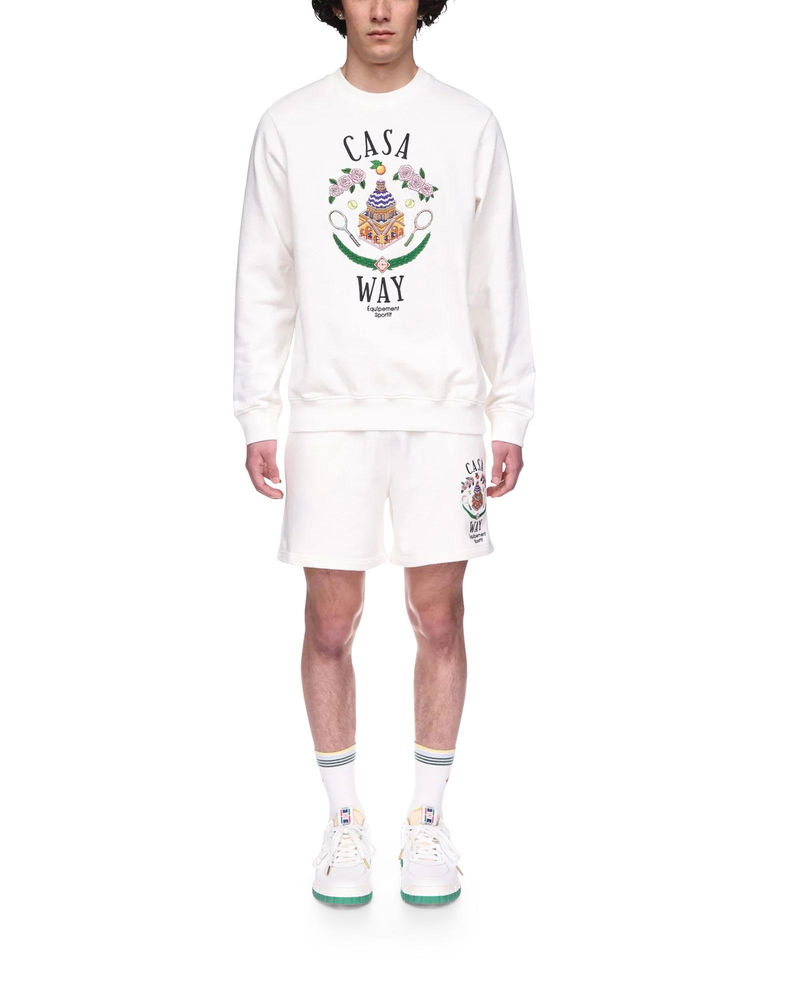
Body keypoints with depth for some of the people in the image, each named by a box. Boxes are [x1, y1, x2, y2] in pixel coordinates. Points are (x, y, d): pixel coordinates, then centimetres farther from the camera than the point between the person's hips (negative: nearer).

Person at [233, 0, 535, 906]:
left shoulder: (470, 126, 7)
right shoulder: (288, 126, 7)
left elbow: (498, 282, 8)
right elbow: (264, 284, 7)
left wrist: (510, 416, 3)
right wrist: (256, 420, 2)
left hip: (446, 412, 0)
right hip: (330, 413, 0)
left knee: (439, 620, 3)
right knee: (330, 626, 2)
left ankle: (427, 820, 19)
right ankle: (343, 821, 18)